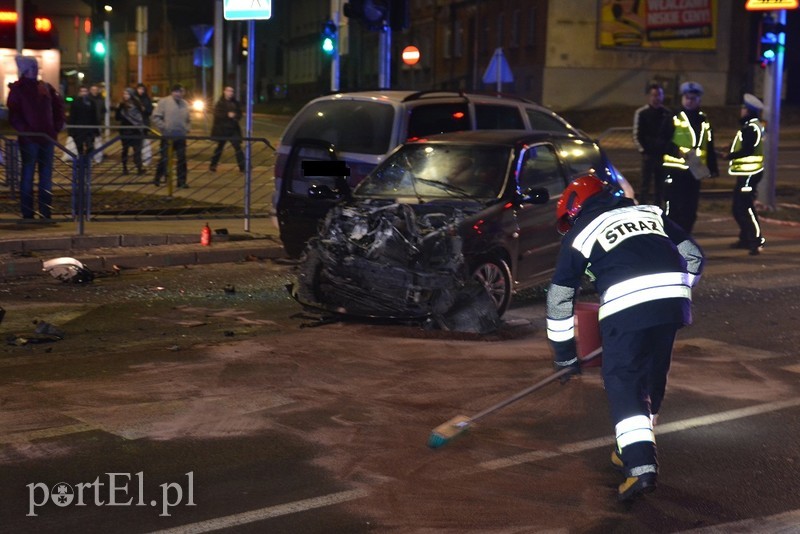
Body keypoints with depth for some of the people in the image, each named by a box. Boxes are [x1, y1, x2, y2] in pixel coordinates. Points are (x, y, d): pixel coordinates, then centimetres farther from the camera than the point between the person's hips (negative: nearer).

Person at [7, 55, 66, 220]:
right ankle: (27, 214, 2)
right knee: (28, 175, -1)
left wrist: (59, 123, 6)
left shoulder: (46, 87, 11)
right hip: (29, 138, -5)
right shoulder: (17, 89, -3)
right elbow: (13, 115, -8)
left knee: (46, 175, 8)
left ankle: (46, 212, 14)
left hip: (47, 137, 5)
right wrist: (24, 130, -17)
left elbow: (58, 105, 19)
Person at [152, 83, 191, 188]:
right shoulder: (164, 102, -2)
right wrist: (164, 127, -12)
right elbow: (156, 117, -6)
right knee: (164, 159, -1)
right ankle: (157, 178, 13)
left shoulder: (185, 104, 13)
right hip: (167, 137, -4)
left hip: (181, 137, 4)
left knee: (182, 160, 3)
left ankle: (182, 181, 8)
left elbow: (188, 119, 24)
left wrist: (187, 128, 8)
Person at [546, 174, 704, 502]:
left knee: (623, 383, 0)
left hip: (626, 307, -5)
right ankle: (635, 451, 31)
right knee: (653, 377, 20)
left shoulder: (579, 234, 16)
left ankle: (640, 467, -13)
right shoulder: (649, 213, 26)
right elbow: (694, 256, 23)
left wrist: (565, 357, 26)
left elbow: (559, 299, 18)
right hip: (673, 298, 5)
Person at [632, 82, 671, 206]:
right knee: (645, 185, -2)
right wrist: (643, 151, -8)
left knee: (660, 186, 8)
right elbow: (637, 135, -3)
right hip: (648, 154, -4)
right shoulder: (641, 113, -3)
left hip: (663, 154, 4)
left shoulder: (667, 113, 8)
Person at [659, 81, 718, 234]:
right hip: (675, 170, -5)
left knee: (690, 210, 9)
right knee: (673, 208, -8)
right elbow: (662, 142, -8)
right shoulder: (673, 119, -2)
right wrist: (676, 151, -23)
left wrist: (713, 168, 14)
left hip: (695, 171, 5)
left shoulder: (704, 121, 15)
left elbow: (710, 147, 19)